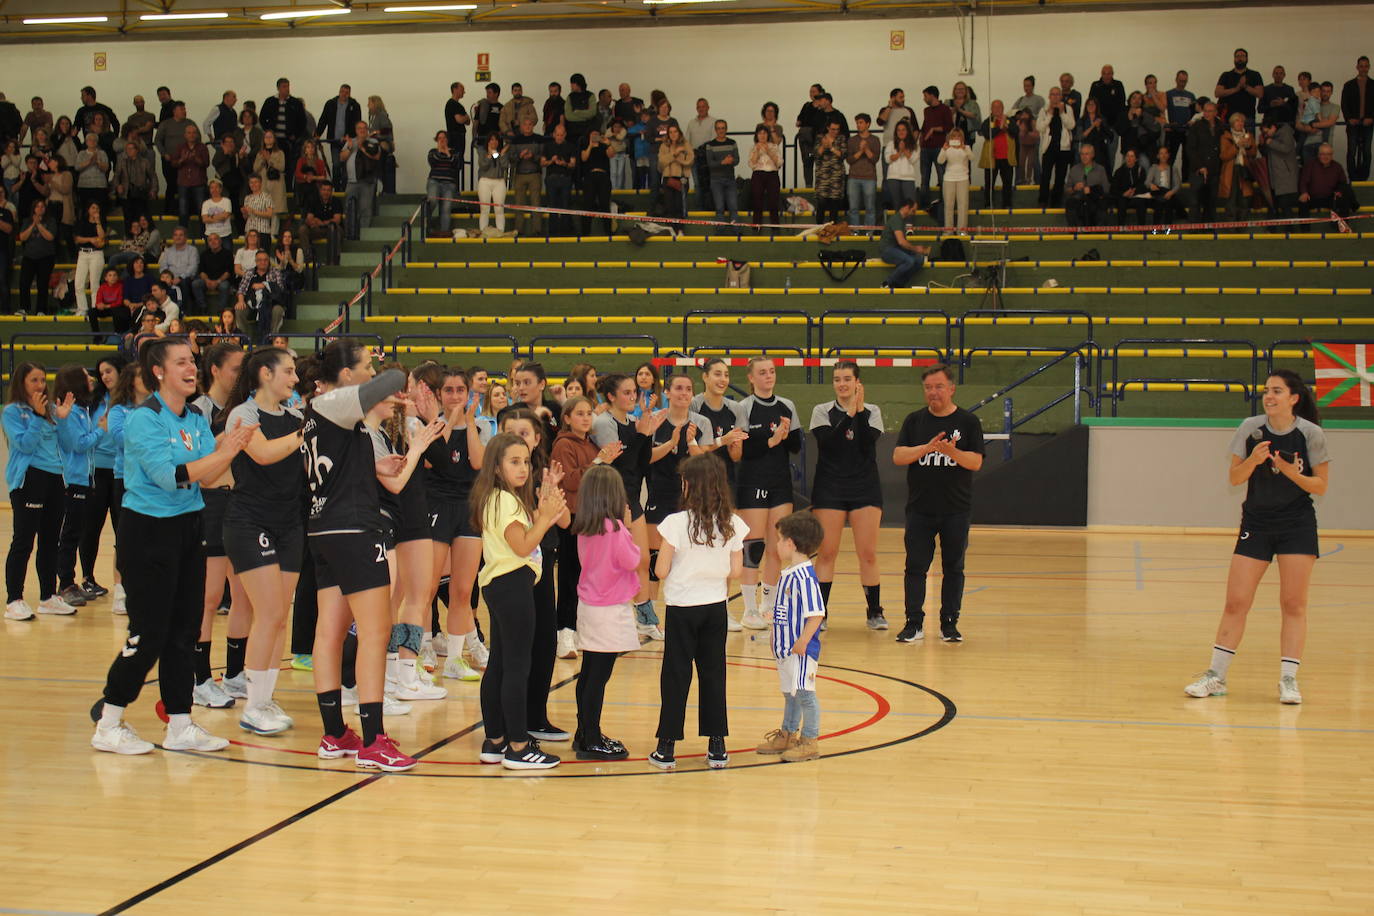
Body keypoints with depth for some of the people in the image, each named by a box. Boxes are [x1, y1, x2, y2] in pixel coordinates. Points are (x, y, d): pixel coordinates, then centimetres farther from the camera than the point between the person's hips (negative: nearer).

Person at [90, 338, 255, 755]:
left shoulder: (196, 419, 8)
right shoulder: (143, 420, -13)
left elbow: (209, 478, -1)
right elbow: (170, 475, -24)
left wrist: (229, 447, -19)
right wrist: (222, 454, -28)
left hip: (187, 528, 7)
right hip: (148, 532, -7)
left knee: (184, 631, 8)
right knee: (148, 635, -4)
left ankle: (180, 726, 16)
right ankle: (107, 724, 11)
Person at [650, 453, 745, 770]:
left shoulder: (676, 523, -15)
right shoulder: (732, 524, -5)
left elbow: (661, 570, -13)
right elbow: (736, 571, -1)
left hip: (682, 608, -3)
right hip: (716, 607, 3)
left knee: (676, 675, 5)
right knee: (713, 673, 11)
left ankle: (667, 748, 8)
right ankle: (716, 747, 15)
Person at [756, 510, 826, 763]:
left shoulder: (805, 576, -21)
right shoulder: (787, 573, 9)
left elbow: (816, 614, -23)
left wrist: (802, 643, -22)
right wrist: (777, 640, 19)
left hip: (801, 651, -10)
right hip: (785, 648, 10)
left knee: (804, 694, 0)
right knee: (789, 694, 20)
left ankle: (810, 741, 10)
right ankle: (787, 735, 31)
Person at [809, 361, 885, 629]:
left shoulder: (872, 411, 6)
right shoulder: (821, 411, 5)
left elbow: (867, 444, -9)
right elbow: (827, 442, -12)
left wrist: (860, 410, -14)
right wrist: (849, 413, -16)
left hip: (865, 489, 1)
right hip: (829, 489, 0)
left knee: (868, 554, -1)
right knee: (826, 553, -2)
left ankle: (875, 612, 9)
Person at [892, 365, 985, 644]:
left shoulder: (968, 421, 2)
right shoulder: (914, 420, 6)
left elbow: (976, 462, -6)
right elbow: (898, 456, -3)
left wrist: (952, 451, -24)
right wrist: (927, 448, -18)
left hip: (956, 509, -1)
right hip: (919, 508, 1)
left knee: (953, 567, 4)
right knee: (915, 566, -1)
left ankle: (950, 623, 12)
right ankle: (914, 623, 4)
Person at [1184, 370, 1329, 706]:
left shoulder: (1311, 433, -8)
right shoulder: (1250, 428, -4)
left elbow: (1320, 486, -5)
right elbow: (1235, 479, -2)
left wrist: (1291, 472, -23)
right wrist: (1253, 460, -21)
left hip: (1297, 527, -1)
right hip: (1256, 524, 1)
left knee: (1294, 603, -3)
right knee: (1236, 602, -1)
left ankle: (1288, 679, 4)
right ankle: (1216, 676, 7)